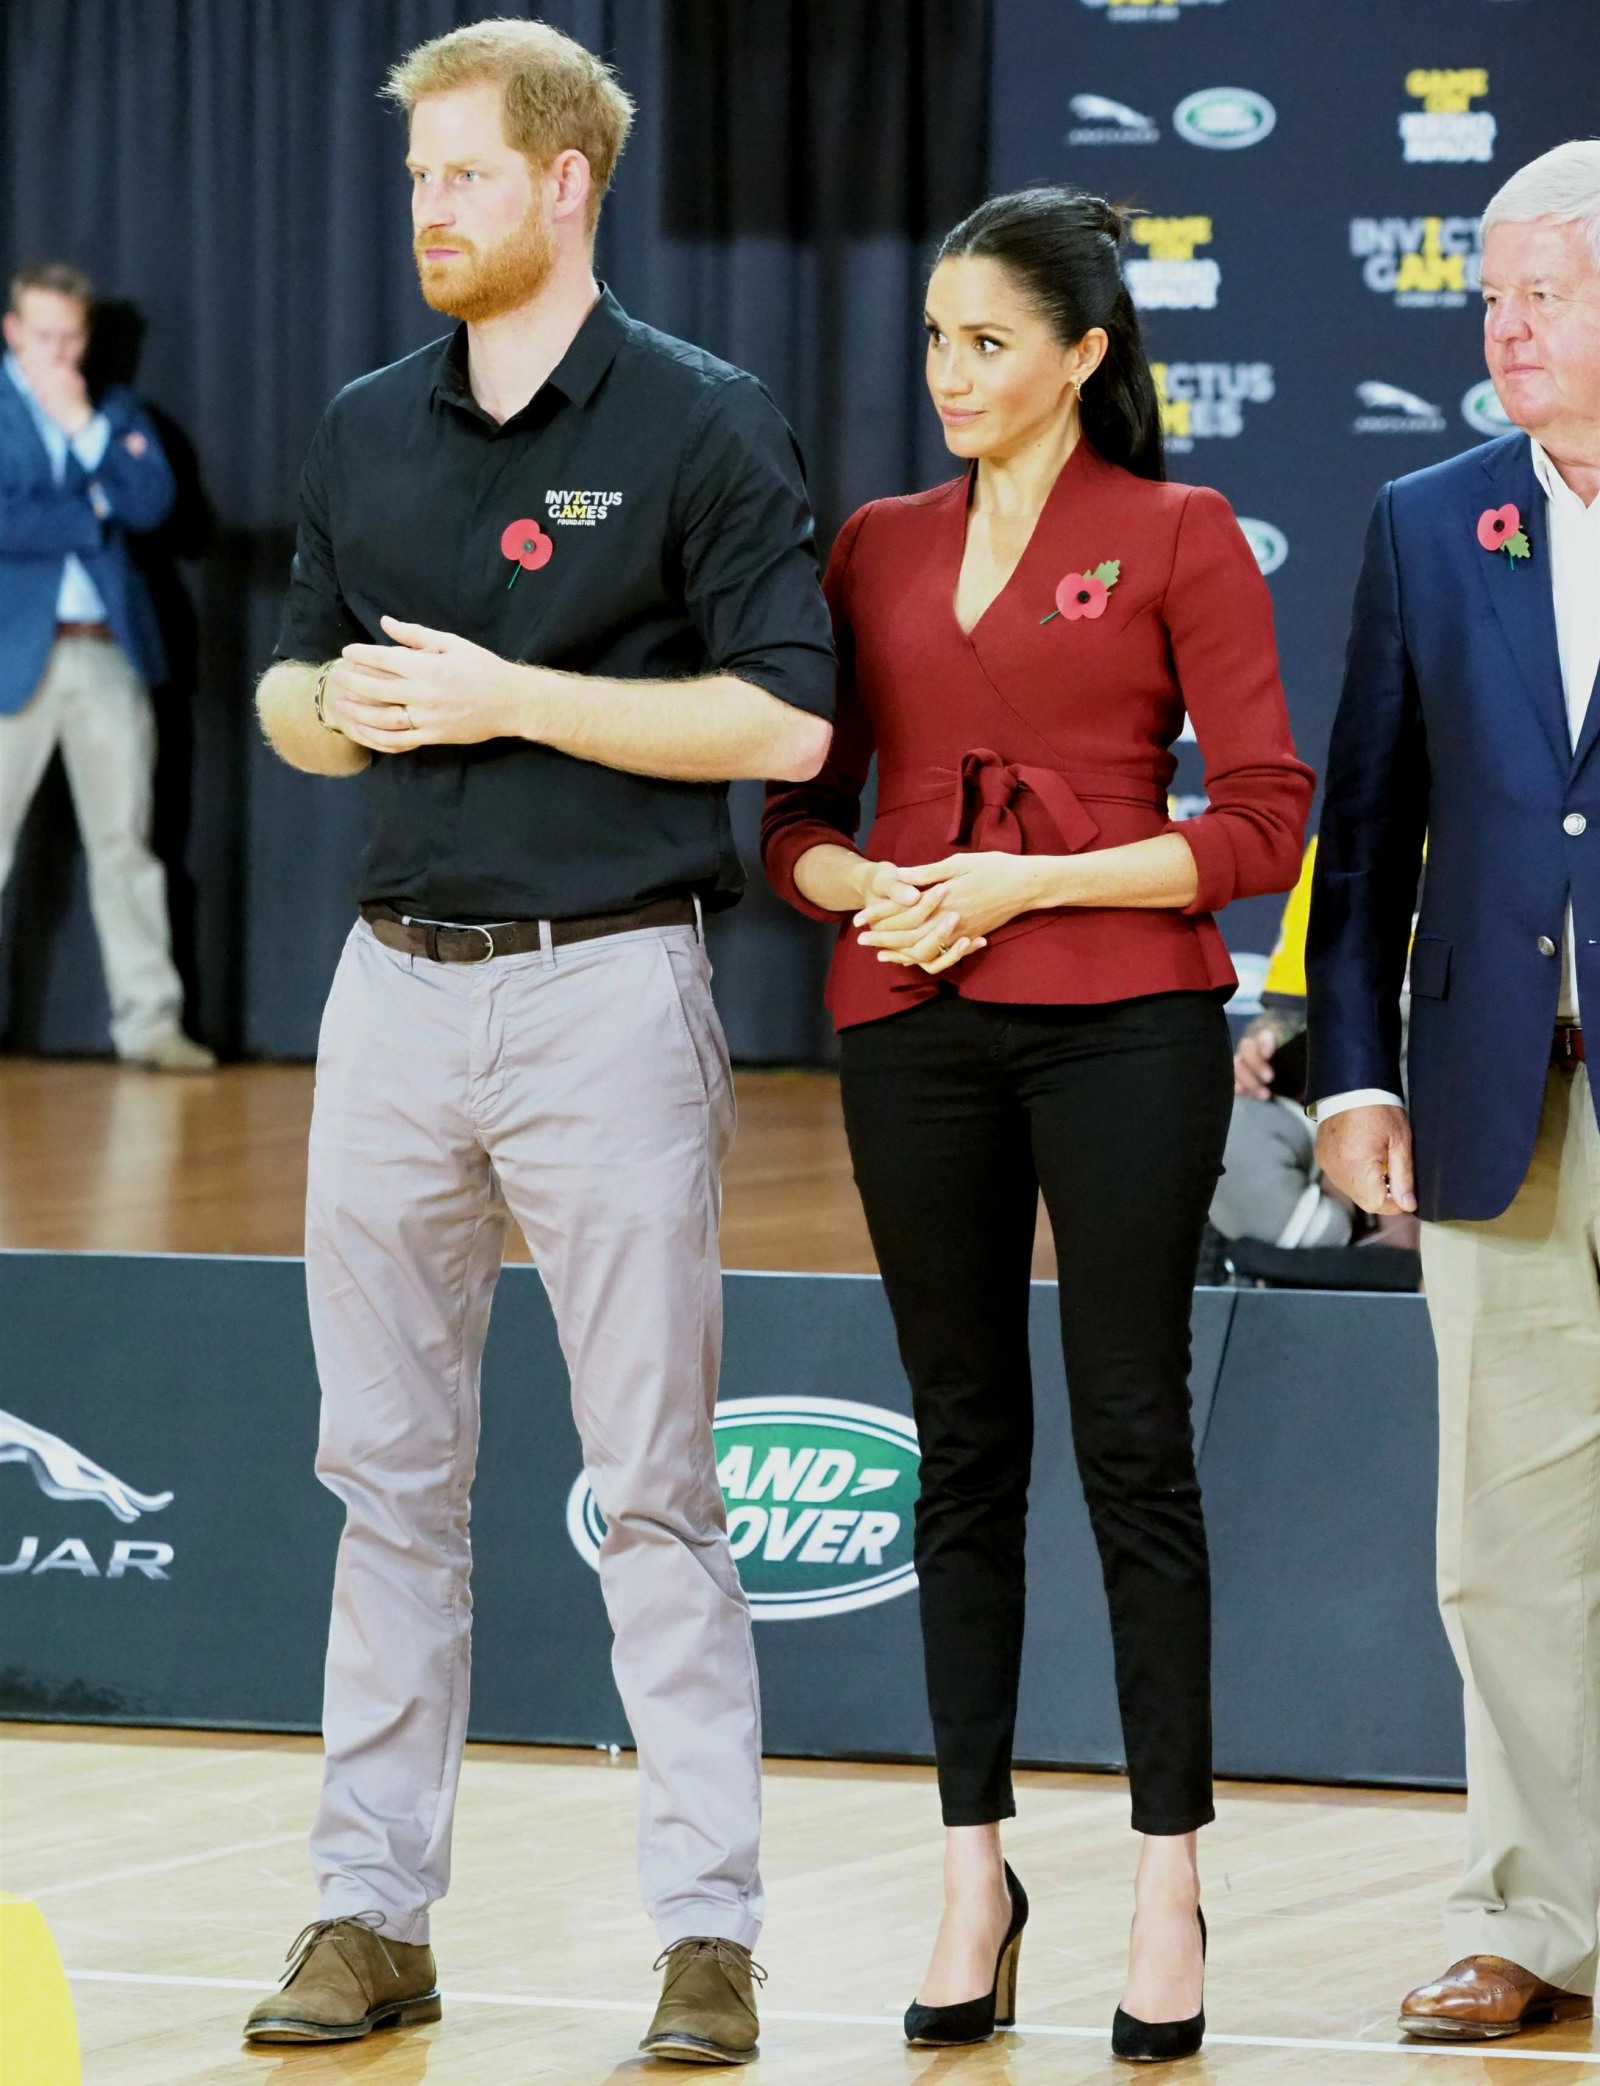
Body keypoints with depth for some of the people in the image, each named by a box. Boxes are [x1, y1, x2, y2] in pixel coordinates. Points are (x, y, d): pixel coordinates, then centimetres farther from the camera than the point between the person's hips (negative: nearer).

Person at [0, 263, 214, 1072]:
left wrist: (84, 427, -7)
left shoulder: (115, 411, 15)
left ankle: (149, 1017, 4)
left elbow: (153, 501, 0)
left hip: (108, 650, 3)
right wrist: (94, 511, -4)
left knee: (125, 840, 3)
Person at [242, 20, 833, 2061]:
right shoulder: (365, 432, 12)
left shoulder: (700, 426, -5)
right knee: (388, 1470, 7)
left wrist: (509, 699, -15)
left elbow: (786, 719, -11)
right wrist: (335, 706, -4)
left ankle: (707, 1928, 1)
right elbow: (293, 690, 20)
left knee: (652, 1478, -3)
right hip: (397, 980, 5)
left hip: (607, 990, -5)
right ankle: (372, 1912, 13)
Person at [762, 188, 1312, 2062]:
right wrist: (873, 888, -8)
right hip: (914, 1029, 4)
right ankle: (974, 1881, 12)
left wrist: (1034, 881, -13)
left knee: (1130, 1441, -4)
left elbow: (1265, 822, -5)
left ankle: (1169, 1887, 2)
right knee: (963, 1450, 7)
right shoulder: (875, 550, 13)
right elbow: (797, 813, 14)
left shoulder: (1178, 539, 0)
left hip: (1119, 1020, -4)